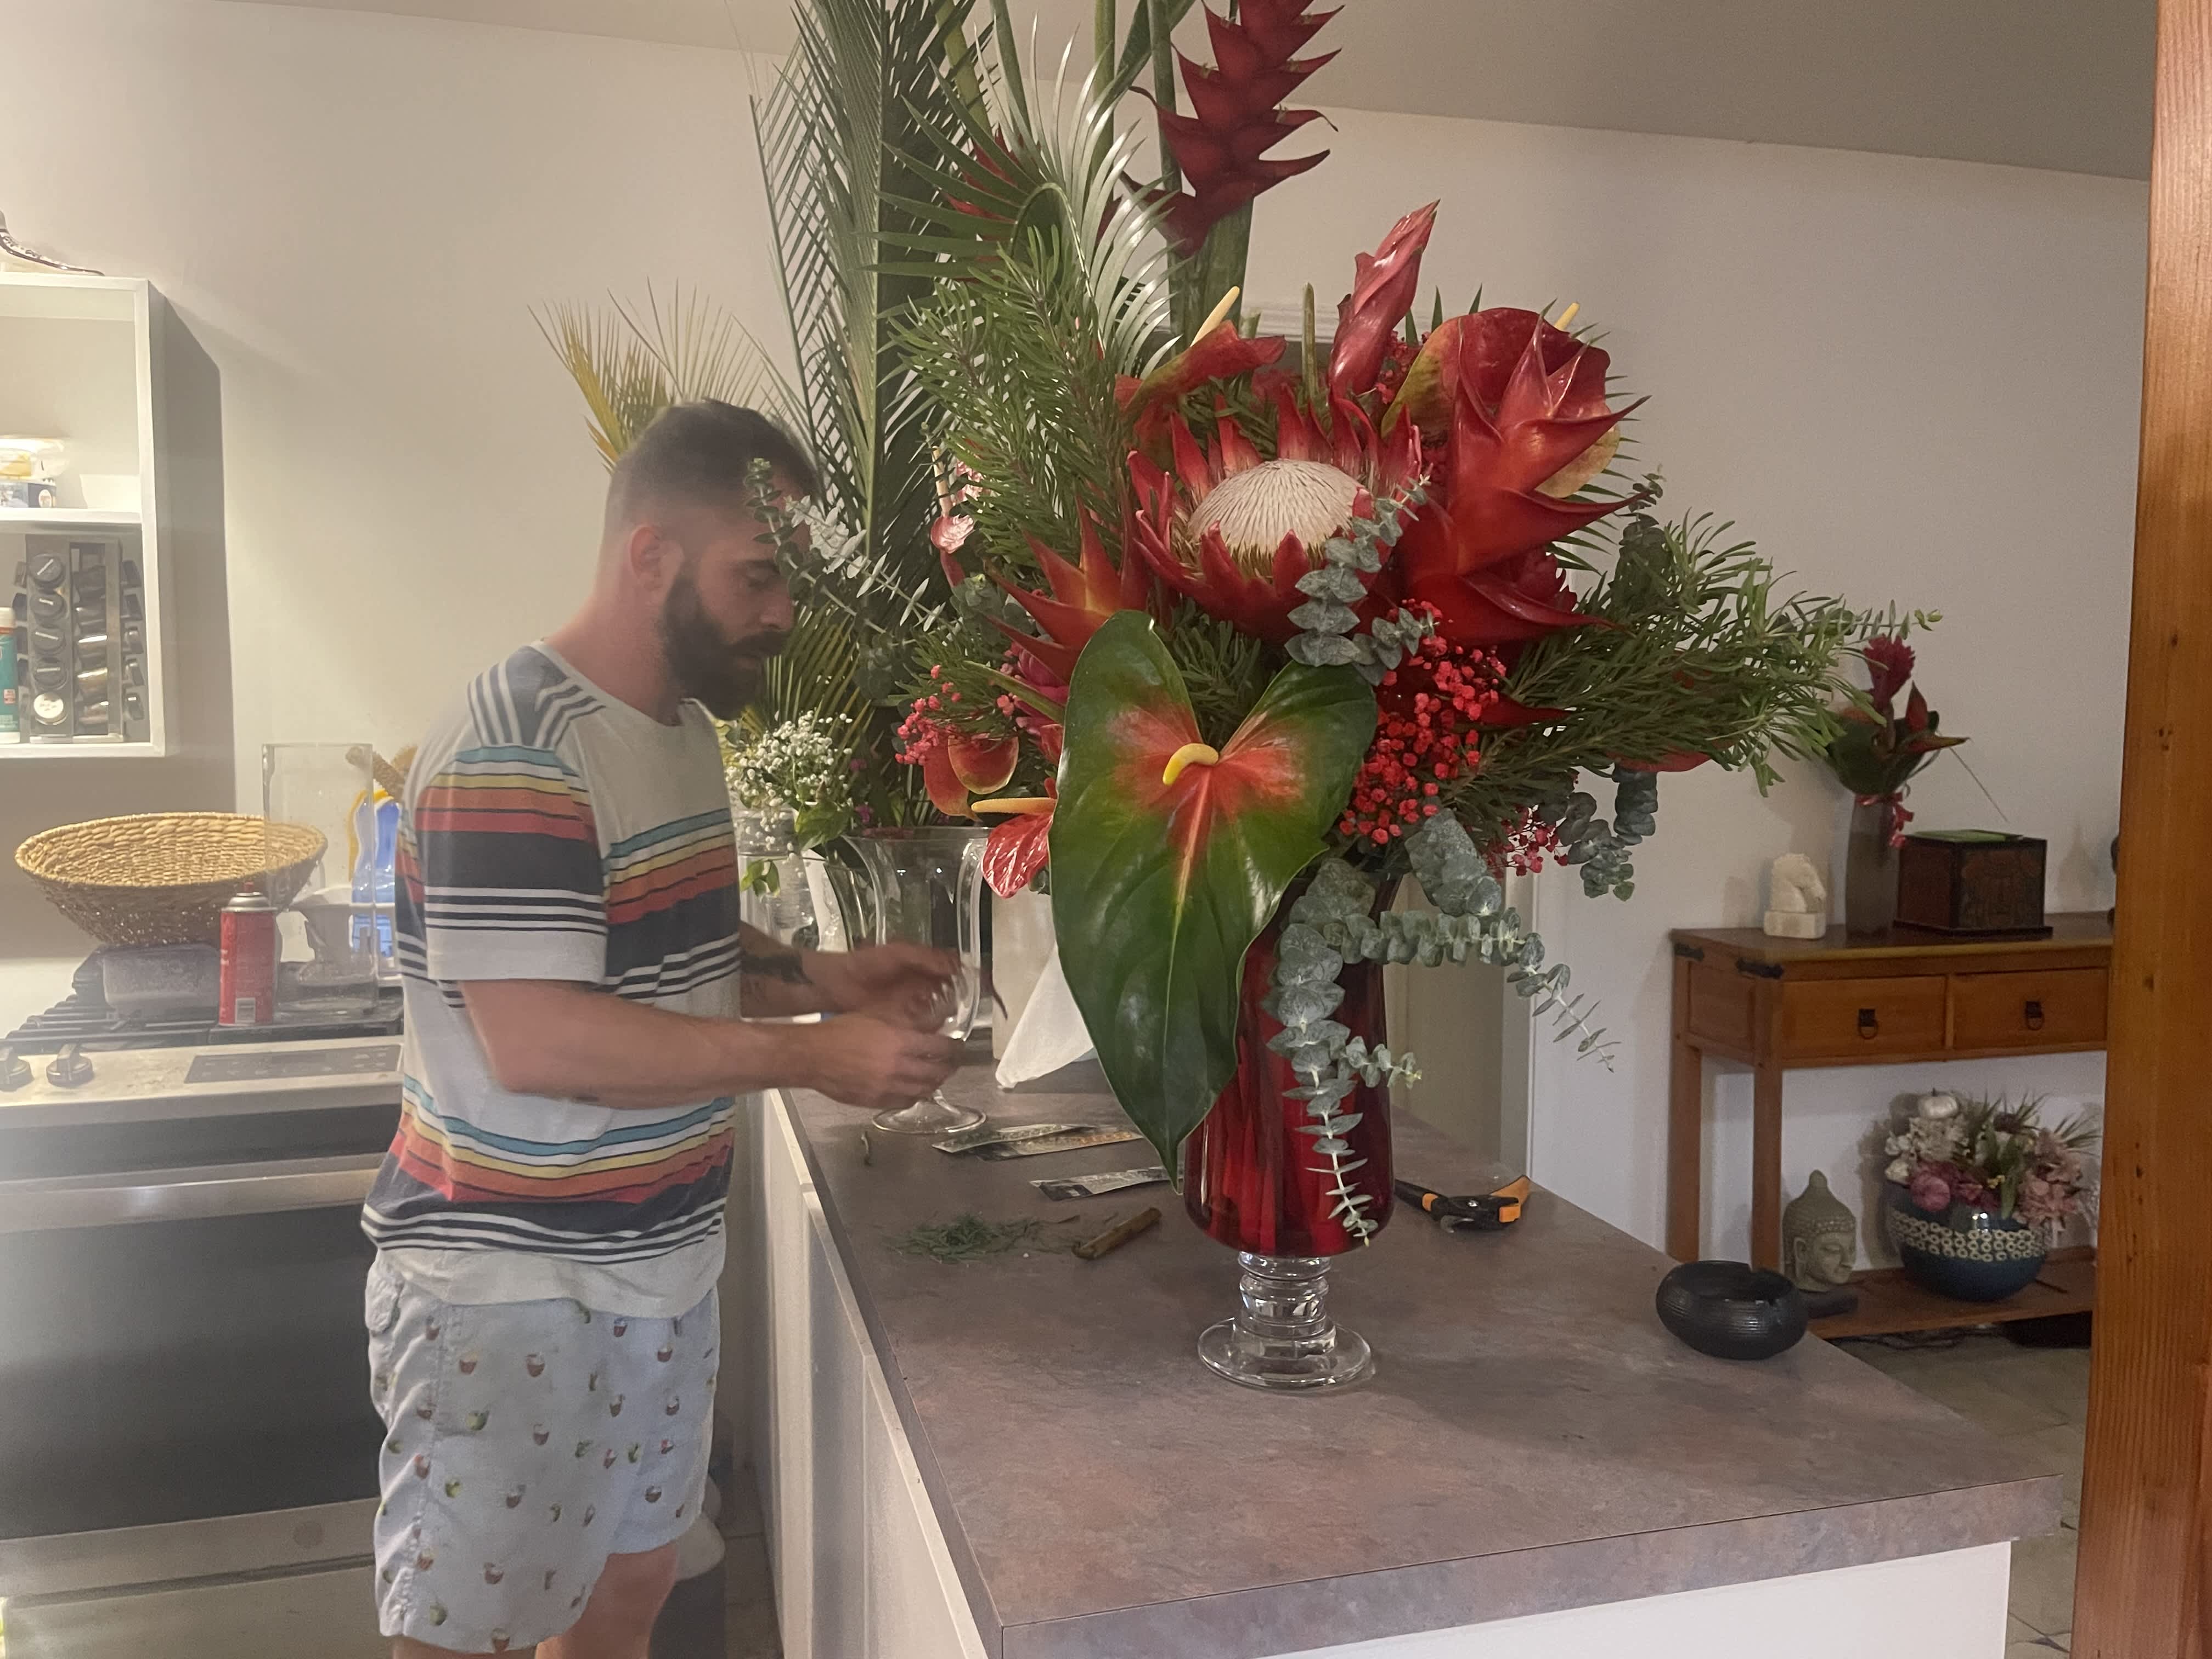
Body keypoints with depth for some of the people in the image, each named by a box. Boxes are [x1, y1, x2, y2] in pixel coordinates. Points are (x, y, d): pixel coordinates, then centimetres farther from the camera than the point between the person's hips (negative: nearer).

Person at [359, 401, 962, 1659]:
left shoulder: (684, 722, 7)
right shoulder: (515, 751, -22)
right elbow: (536, 1041, -27)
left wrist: (824, 978, 0)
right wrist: (810, 1056, -24)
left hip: (659, 1263, 9)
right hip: (506, 1288, -8)